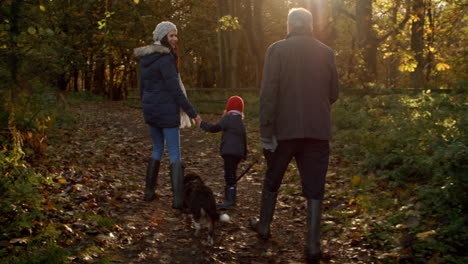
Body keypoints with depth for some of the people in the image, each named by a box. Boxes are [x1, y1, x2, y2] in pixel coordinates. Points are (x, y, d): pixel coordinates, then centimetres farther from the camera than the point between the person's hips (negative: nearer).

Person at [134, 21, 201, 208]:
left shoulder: (145, 59, 10)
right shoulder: (165, 58, -15)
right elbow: (175, 89, -18)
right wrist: (192, 113, -14)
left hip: (150, 110, 8)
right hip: (167, 111, -8)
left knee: (158, 149, 21)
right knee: (175, 154, -3)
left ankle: (149, 191, 24)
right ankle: (178, 198, -7)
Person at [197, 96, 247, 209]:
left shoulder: (228, 118, -5)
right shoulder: (240, 122, 21)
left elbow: (214, 128, -14)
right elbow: (244, 139, 27)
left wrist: (201, 123, -2)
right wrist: (244, 154, 36)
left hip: (230, 152, -9)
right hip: (238, 153, 9)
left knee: (229, 175, -11)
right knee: (231, 175, 15)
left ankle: (230, 200, -14)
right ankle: (228, 199, 20)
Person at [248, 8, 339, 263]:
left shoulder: (277, 49, -5)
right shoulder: (326, 52, 3)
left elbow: (268, 93, -12)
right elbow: (333, 94, 7)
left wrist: (266, 132, -11)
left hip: (285, 129, -1)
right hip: (318, 131, 1)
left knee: (272, 179, 19)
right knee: (314, 189, 6)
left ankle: (264, 225, 35)